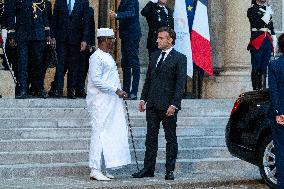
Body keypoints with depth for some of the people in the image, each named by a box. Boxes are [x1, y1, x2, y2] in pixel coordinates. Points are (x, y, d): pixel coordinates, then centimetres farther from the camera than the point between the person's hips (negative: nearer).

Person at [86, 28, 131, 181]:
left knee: (110, 136, 8)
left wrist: (119, 92, 12)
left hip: (111, 102, 10)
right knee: (100, 134, -9)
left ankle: (101, 169, 13)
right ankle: (95, 170, -7)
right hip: (100, 103, -10)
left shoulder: (108, 57, 19)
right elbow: (96, 80, -19)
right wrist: (116, 90, -18)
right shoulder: (97, 57, -12)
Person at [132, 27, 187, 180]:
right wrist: (143, 98, 9)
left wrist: (174, 104, -17)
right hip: (152, 104, 6)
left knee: (171, 139, 4)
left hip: (168, 106, -6)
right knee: (151, 138, 9)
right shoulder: (154, 56, 13)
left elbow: (180, 83, -11)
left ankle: (170, 170, 9)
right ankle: (148, 169, 14)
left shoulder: (179, 58, -6)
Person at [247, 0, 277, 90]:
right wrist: (267, 14, -17)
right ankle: (256, 89, 0)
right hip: (257, 42, -6)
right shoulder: (252, 9, -2)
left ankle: (263, 88, 12)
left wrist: (274, 40, 18)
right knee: (256, 67, -4)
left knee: (264, 67, 8)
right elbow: (256, 24, -15)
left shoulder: (268, 8, 18)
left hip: (268, 42, 6)